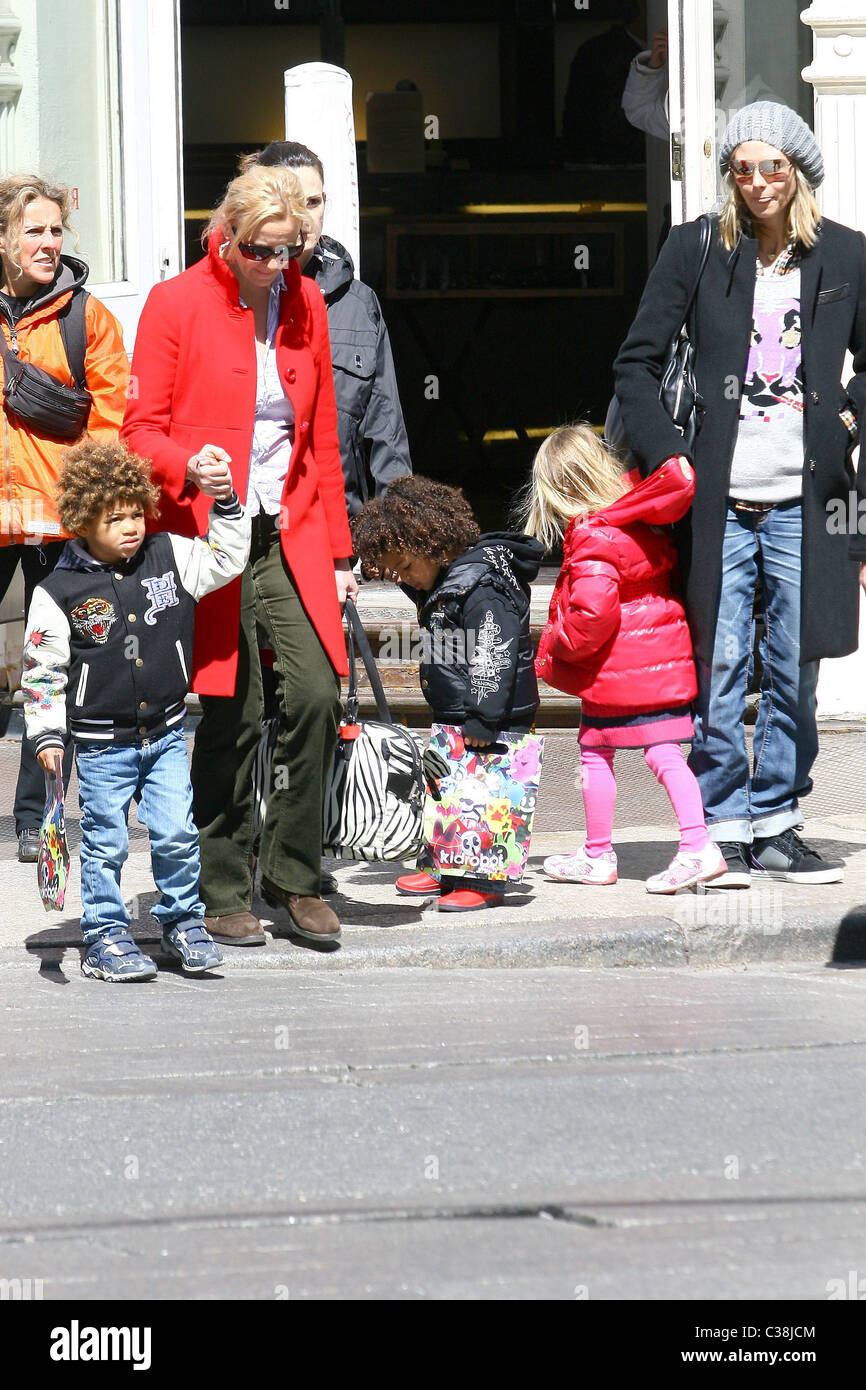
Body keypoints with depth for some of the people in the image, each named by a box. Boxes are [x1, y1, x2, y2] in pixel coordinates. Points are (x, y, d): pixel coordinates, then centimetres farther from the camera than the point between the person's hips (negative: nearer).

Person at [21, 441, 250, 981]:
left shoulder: (169, 557, 2)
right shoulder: (59, 591, -7)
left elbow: (226, 558, 10)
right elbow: (43, 668, -3)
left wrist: (226, 504, -2)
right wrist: (47, 733, -7)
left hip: (166, 734, 3)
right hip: (102, 743, -2)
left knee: (178, 837, 1)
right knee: (106, 844, 3)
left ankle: (184, 923, 19)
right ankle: (106, 938, 14)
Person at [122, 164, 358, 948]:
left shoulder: (305, 305, 10)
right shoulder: (177, 304, -3)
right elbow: (141, 429, -3)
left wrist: (338, 549, 15)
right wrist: (189, 465, -24)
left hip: (293, 536, 4)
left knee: (317, 695, -10)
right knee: (231, 720, -3)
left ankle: (296, 878, 5)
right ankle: (226, 894, 10)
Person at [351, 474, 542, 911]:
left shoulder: (482, 589, -21)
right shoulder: (442, 583, 10)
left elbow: (494, 658, -25)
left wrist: (482, 720, -26)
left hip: (495, 720, -11)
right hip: (454, 718, 11)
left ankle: (480, 883, -3)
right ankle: (443, 869, 28)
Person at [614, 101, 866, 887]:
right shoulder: (699, 249, 2)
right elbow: (637, 364, 6)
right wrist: (666, 453, -4)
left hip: (802, 498, 2)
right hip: (718, 495, -2)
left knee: (794, 670, 5)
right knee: (719, 666, -1)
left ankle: (776, 826, 14)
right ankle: (725, 829, 6)